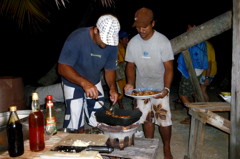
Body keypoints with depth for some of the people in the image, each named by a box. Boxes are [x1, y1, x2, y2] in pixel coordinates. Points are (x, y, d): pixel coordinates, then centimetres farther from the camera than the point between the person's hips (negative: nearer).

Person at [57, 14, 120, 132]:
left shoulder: (112, 44, -13)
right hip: (73, 84, -4)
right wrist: (84, 82, -43)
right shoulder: (77, 38, -27)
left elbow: (110, 69, -1)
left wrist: (112, 87, -20)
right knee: (75, 127, -4)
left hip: (94, 83, 4)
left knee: (99, 123, 7)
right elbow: (62, 68, -29)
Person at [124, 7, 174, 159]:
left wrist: (166, 88, -28)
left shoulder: (163, 41, -17)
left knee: (164, 119, -2)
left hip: (160, 88, -3)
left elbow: (168, 68, -15)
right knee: (146, 118, 10)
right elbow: (130, 65, 3)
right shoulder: (133, 42, -6)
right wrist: (130, 83, -14)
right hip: (141, 87, 3)